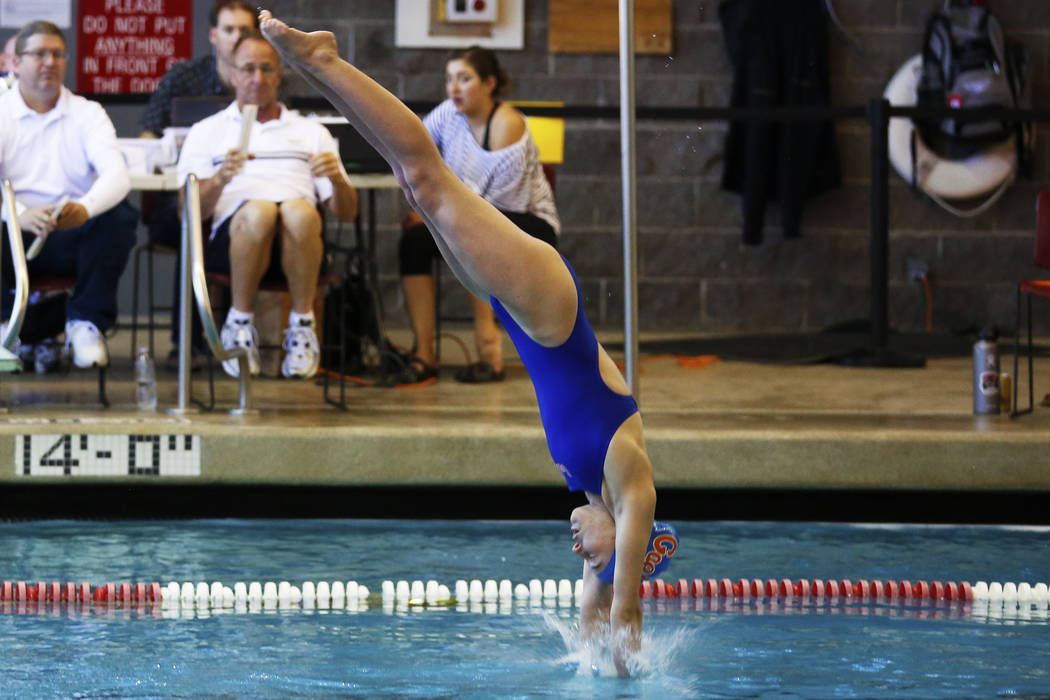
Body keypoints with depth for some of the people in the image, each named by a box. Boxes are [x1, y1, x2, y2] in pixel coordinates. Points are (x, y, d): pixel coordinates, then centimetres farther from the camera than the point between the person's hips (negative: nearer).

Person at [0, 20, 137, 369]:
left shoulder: (87, 114, 8)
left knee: (120, 216, -27)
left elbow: (116, 174, -10)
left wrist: (85, 208, -33)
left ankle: (86, 323, -16)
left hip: (74, 237, 2)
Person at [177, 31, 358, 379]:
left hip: (299, 245, 1)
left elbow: (347, 212, 19)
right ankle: (239, 323, -19)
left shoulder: (312, 132, 28)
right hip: (234, 235, -1)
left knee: (299, 211, -37)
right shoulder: (207, 132, 22)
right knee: (258, 211, -38)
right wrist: (220, 179, -14)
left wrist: (337, 181, -5)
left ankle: (302, 326, -22)